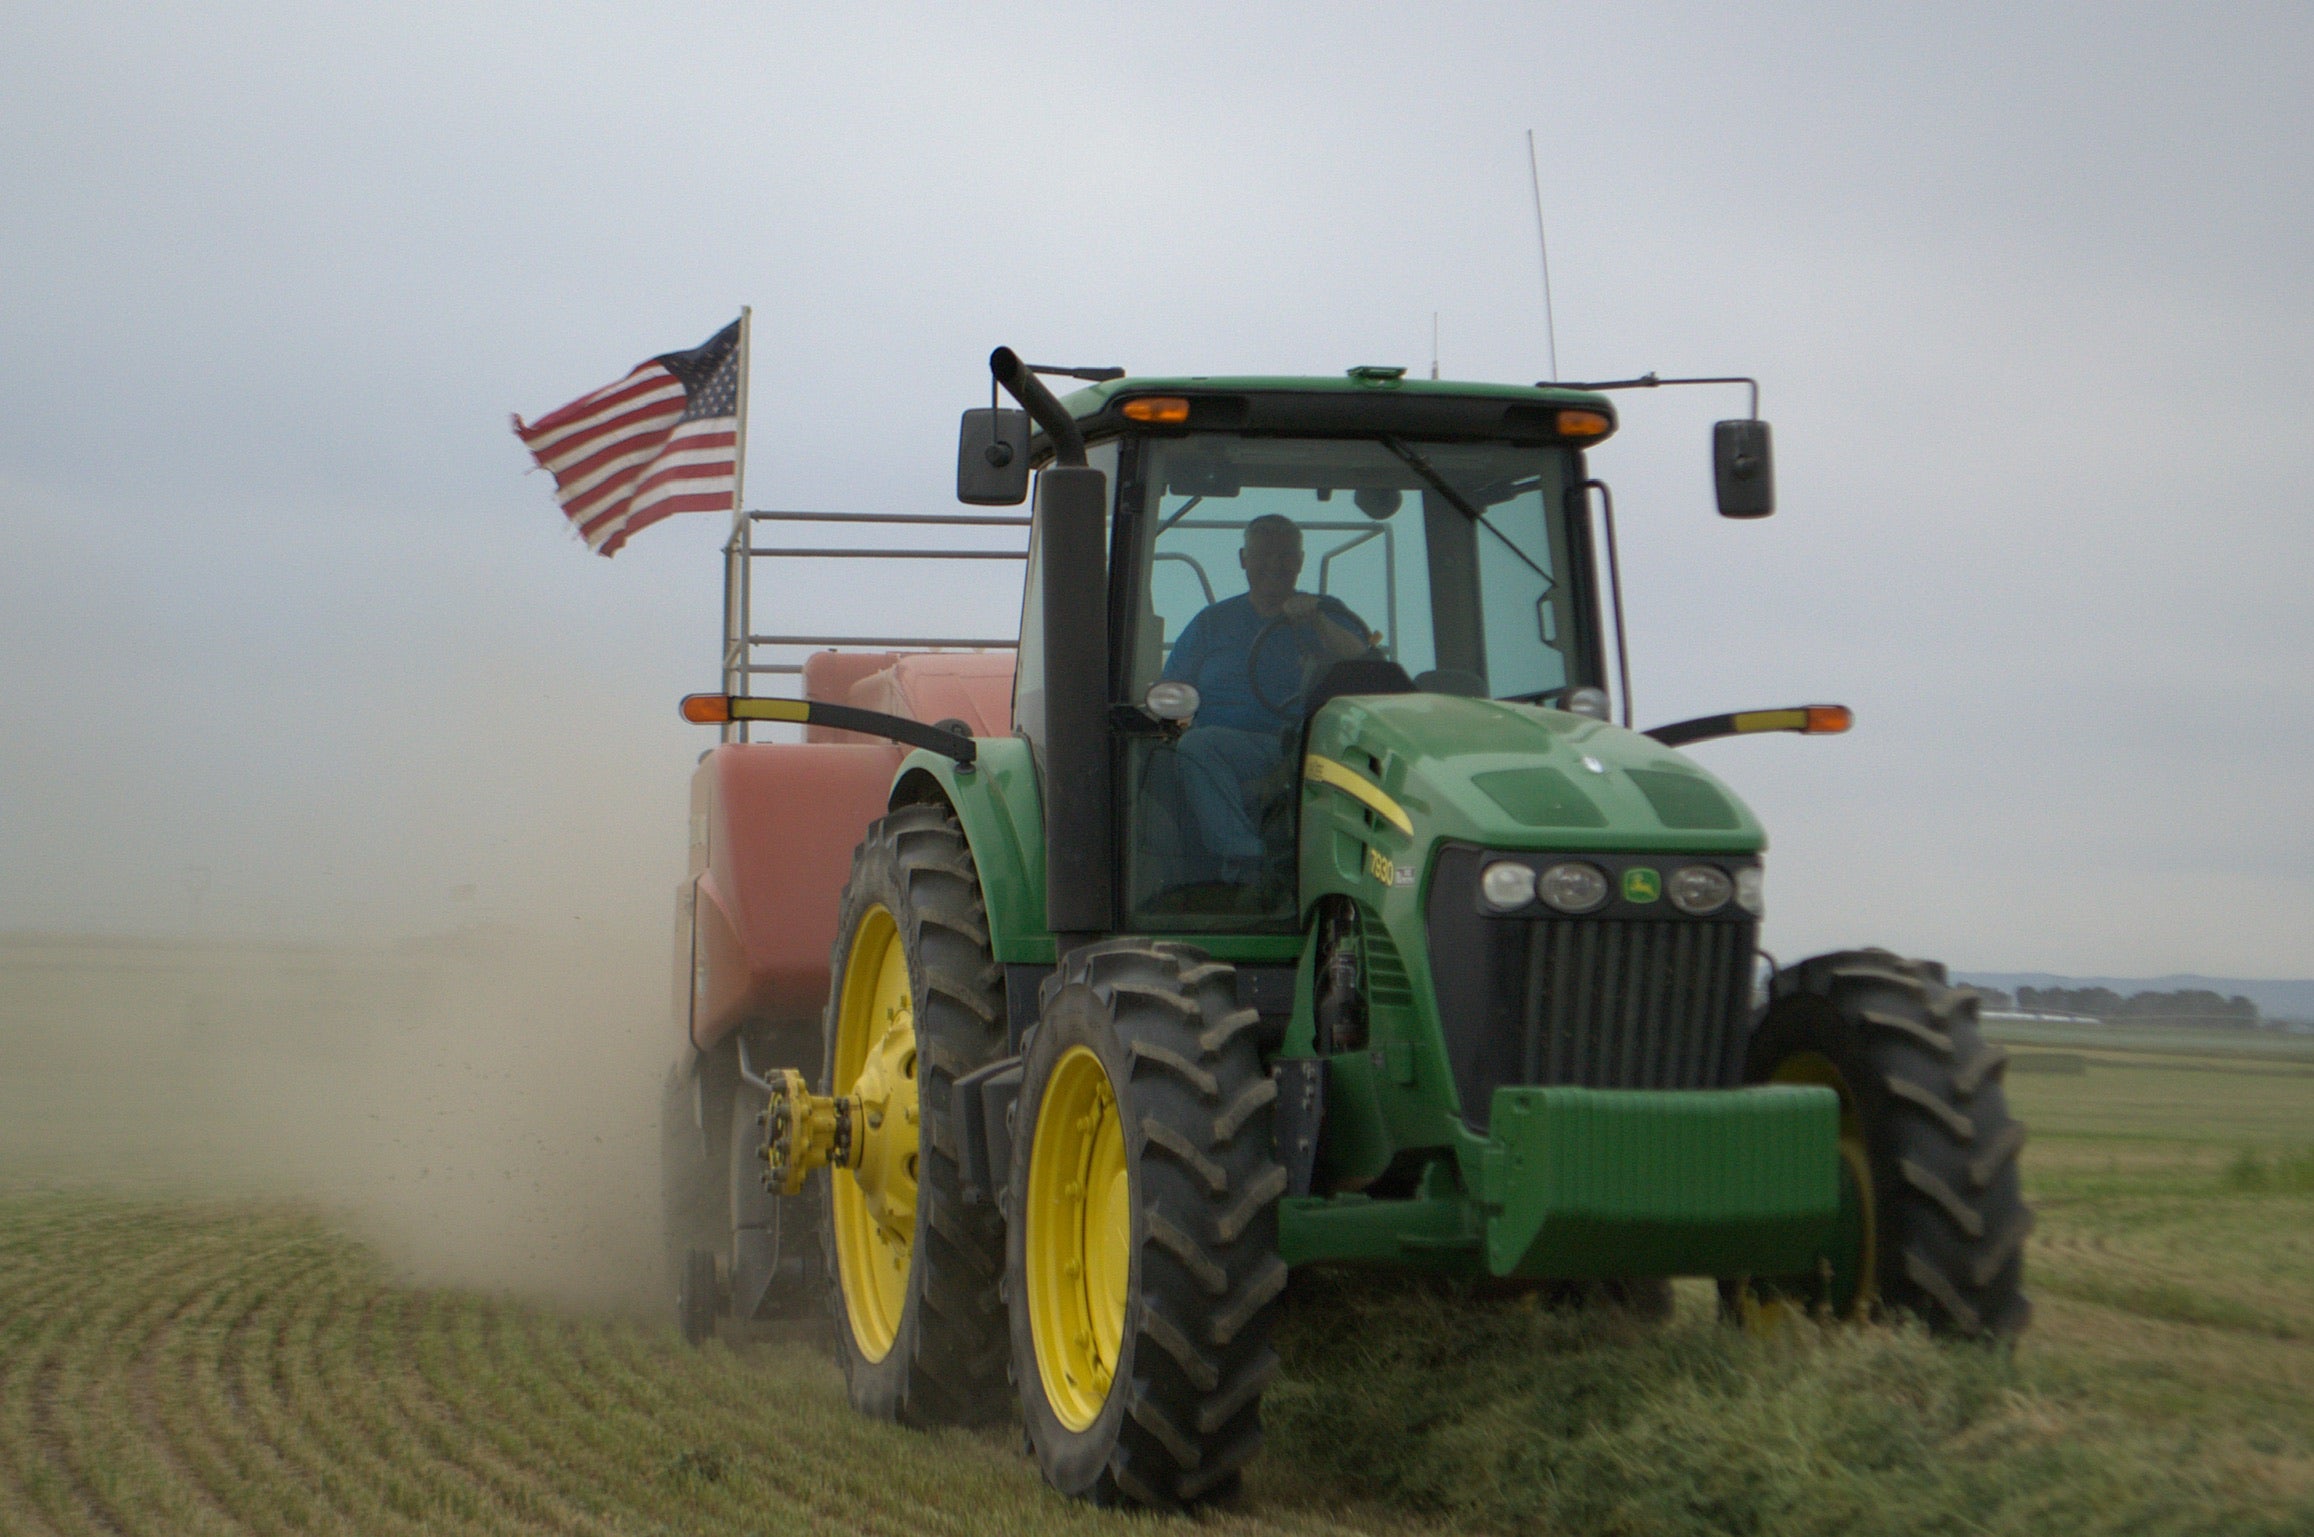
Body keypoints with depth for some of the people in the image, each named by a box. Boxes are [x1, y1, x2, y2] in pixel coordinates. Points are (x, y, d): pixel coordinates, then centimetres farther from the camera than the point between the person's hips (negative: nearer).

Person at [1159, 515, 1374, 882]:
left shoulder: (1328, 615, 22)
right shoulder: (1213, 622, 25)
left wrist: (1316, 622, -9)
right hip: (1234, 743, 1)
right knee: (1196, 745, -34)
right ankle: (1241, 861, -42)